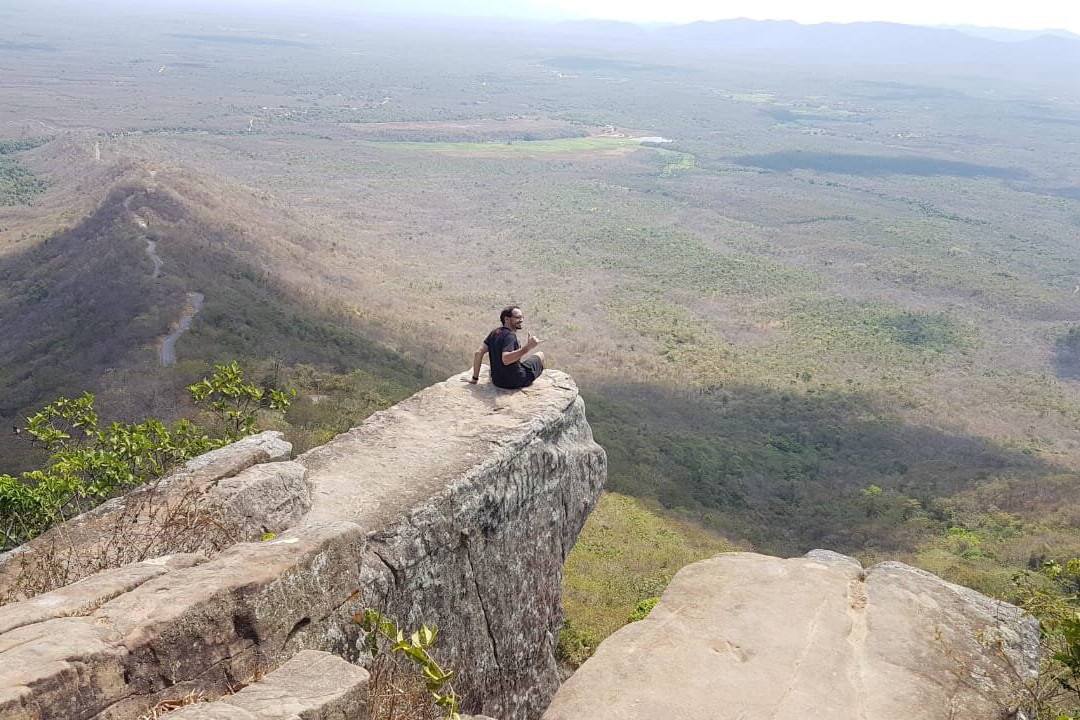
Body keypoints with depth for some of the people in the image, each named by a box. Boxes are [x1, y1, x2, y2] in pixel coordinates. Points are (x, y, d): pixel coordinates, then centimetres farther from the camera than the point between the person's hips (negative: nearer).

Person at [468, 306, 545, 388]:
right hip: (516, 381, -8)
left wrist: (475, 378, 1)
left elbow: (478, 353, -3)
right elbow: (506, 359, -36)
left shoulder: (494, 333, 2)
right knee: (540, 355, 17)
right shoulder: (509, 335, -20)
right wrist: (527, 348, -40)